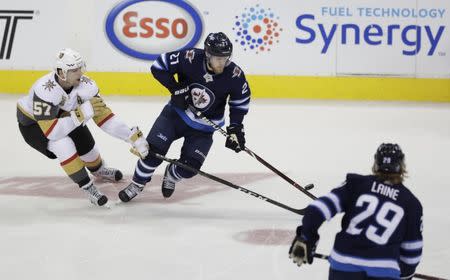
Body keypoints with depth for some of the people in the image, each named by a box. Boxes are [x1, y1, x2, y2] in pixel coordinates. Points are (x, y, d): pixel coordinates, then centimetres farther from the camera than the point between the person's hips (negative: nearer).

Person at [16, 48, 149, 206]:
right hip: (32, 122, -6)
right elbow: (52, 131, -44)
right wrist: (82, 113, -45)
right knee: (63, 145, -29)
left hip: (62, 115, 6)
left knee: (86, 146, 6)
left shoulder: (85, 85, -25)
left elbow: (103, 116, -19)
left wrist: (133, 137, -25)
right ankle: (87, 187, -10)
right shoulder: (45, 90, -42)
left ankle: (98, 170, 44)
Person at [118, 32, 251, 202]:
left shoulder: (235, 75, -21)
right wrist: (175, 88, -22)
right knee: (153, 150, -10)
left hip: (203, 128, 0)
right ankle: (138, 183, 17)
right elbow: (159, 66, -14)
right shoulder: (190, 59, -25)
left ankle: (171, 175, 29)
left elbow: (240, 101, -3)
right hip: (177, 113, 0)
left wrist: (235, 127, -8)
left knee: (189, 167, -8)